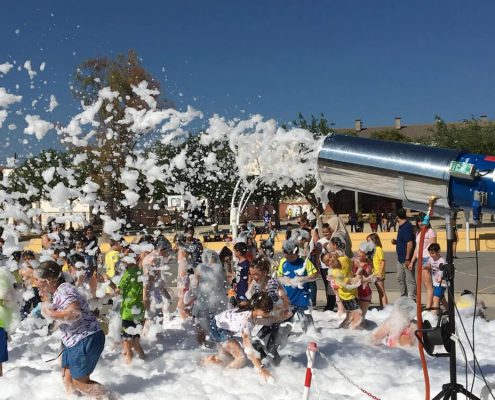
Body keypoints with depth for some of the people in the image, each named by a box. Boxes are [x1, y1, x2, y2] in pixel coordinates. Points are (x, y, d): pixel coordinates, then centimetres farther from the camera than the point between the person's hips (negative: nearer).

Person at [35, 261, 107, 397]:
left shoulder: (63, 290, -20)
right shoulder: (56, 292, 11)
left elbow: (75, 313, -34)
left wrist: (52, 314, -21)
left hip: (86, 340, -10)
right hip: (75, 341, 10)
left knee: (80, 382, 0)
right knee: (68, 379, 18)